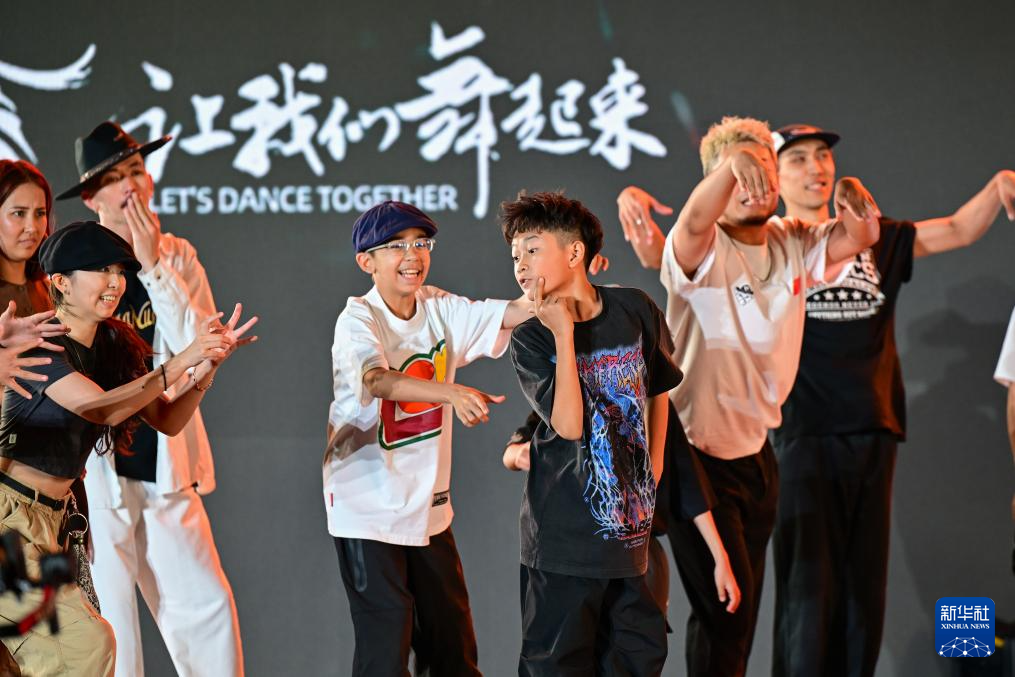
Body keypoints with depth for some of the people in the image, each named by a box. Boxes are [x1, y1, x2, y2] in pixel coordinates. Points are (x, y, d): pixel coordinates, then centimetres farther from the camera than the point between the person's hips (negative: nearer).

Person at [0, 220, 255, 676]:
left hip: (47, 518, 9)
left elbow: (168, 420, 10)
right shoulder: (42, 345, -14)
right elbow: (101, 409, -26)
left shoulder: (113, 346, 10)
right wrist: (181, 362, -27)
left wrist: (210, 361, -6)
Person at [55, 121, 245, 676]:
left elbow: (198, 347, -7)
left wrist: (153, 265, -11)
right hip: (95, 470, -3)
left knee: (206, 608, 1)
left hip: (166, 467, 3)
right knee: (107, 627, 1)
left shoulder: (177, 257, 6)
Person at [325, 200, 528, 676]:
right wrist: (453, 394, -49)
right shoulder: (358, 319, -15)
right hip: (368, 507, -6)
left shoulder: (440, 310, 3)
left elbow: (515, 313, -8)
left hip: (428, 506, 6)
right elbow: (377, 380, -34)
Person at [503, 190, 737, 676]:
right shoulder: (530, 337, -6)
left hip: (630, 526, 3)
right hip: (565, 539, -3)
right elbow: (569, 425, -19)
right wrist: (563, 334, -17)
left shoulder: (634, 310, 1)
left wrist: (655, 465, 13)